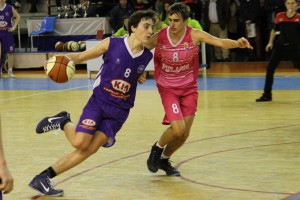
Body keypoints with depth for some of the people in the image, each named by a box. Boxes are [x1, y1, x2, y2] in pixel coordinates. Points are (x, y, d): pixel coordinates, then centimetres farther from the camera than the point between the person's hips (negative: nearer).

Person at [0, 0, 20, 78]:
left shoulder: (10, 8, -4)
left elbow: (18, 17, 6)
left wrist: (14, 27, -2)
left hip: (7, 33, 0)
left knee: (10, 53, 1)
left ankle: (10, 72, 8)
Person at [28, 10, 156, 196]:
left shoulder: (146, 56, -1)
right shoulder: (112, 44, -11)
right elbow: (81, 56, -2)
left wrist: (142, 77, 2)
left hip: (120, 111, 3)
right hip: (99, 101, -3)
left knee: (90, 150, -8)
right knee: (80, 143, -19)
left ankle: (43, 178, 1)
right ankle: (63, 122, 16)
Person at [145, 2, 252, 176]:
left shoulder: (195, 35, -14)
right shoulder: (159, 37, -15)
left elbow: (220, 42, -24)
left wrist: (237, 43, -44)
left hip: (189, 88, 2)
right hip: (168, 88, -2)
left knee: (184, 134, 5)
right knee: (178, 128, -18)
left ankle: (164, 159, 32)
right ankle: (157, 148, 13)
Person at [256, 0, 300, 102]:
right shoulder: (279, 16, 0)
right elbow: (274, 30, 14)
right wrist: (270, 42, 8)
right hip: (280, 46, 3)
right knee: (270, 69, 0)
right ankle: (267, 95, 11)